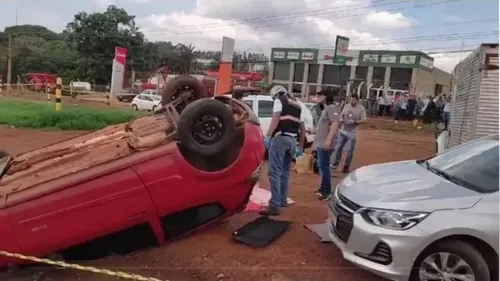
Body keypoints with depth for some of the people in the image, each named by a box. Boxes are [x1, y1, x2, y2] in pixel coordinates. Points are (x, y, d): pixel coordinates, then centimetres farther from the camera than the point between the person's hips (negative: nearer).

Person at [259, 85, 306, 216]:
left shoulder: (279, 101, 4)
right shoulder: (298, 106, 24)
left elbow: (276, 119, -13)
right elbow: (303, 128, 22)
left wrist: (267, 136, -19)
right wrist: (300, 147, 25)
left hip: (280, 138, -7)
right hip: (292, 140, 7)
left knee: (275, 172, -11)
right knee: (285, 172, 19)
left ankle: (274, 206, -17)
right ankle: (282, 201, 26)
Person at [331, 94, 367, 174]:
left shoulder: (361, 108, -6)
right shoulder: (346, 106, 5)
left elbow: (364, 120, -8)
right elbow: (341, 115, 15)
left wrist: (355, 122, -22)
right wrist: (341, 119, -7)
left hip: (352, 133, -3)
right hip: (343, 131, 4)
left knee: (350, 150, 1)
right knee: (338, 147, 5)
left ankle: (346, 166, 12)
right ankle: (335, 164, 17)